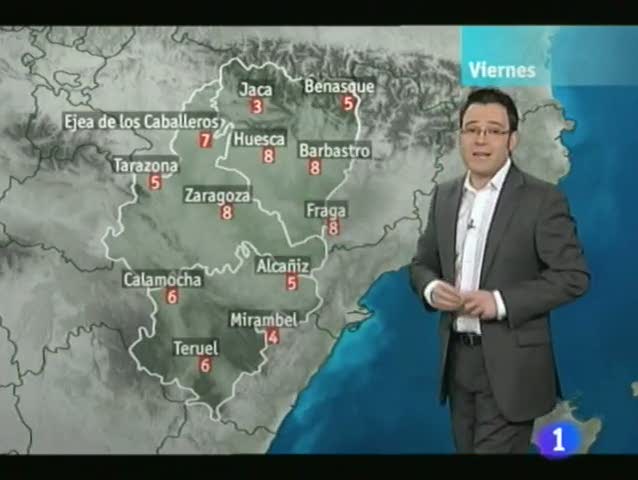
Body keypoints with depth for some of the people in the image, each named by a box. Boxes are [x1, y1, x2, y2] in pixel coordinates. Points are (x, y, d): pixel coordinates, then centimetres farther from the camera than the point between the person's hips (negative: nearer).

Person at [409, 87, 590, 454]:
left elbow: (574, 276, -12)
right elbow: (422, 263, 15)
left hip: (509, 365, -5)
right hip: (457, 359, 6)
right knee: (466, 448, 16)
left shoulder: (543, 199, -9)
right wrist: (431, 289, -8)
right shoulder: (444, 195, 9)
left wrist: (501, 302, -21)